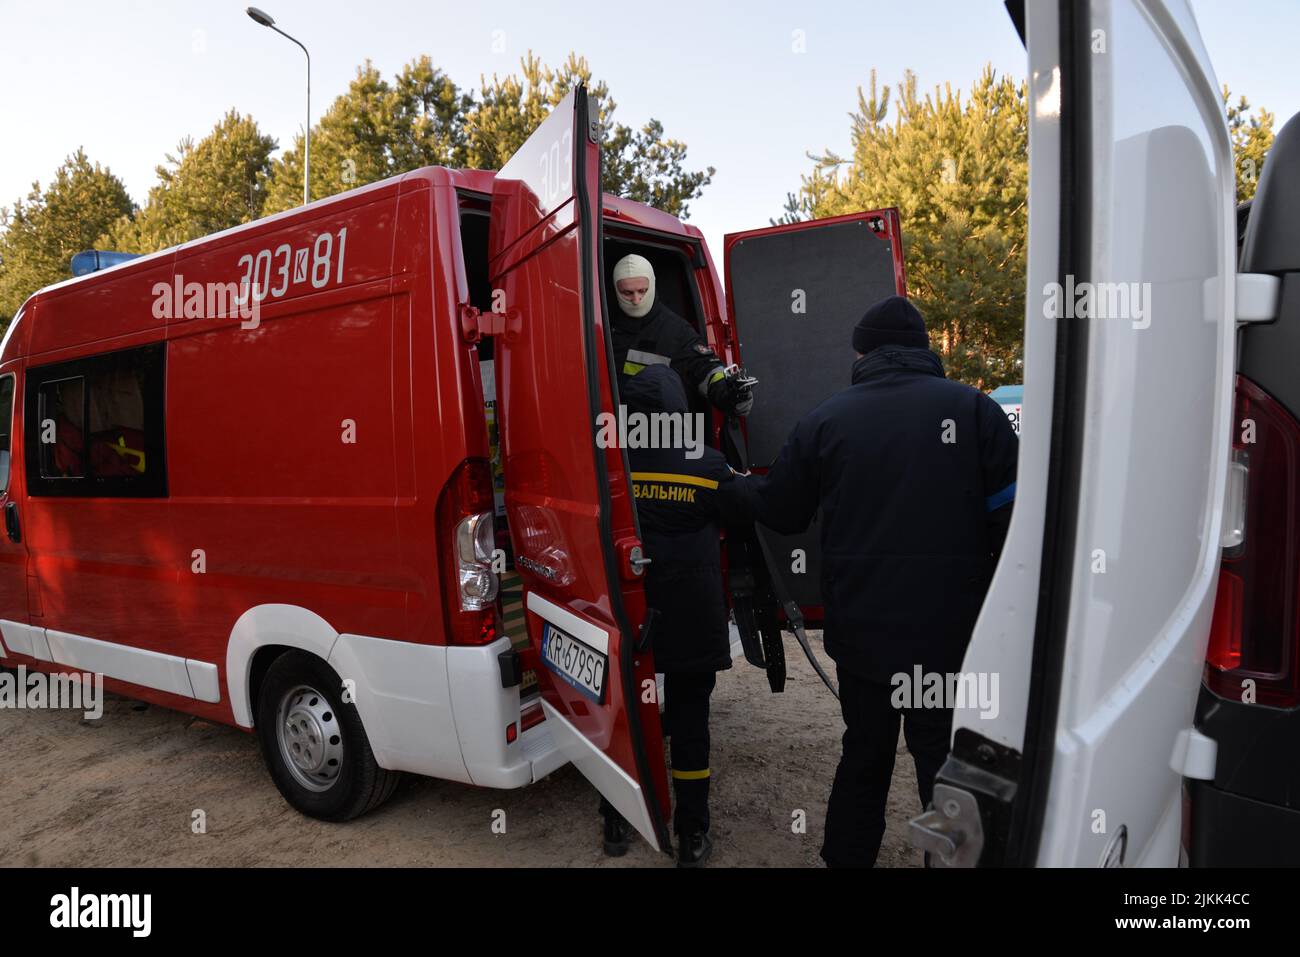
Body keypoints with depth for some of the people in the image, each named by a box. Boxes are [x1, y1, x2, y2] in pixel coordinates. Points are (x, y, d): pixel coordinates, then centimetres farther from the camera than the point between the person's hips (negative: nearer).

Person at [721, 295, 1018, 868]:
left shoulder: (826, 419, 0)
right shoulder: (974, 411, -5)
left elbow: (779, 511, 7)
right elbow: (1010, 523, -8)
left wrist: (732, 487, 28)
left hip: (860, 632, 2)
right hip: (949, 634, -2)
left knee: (864, 758, 21)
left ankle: (847, 857, 34)